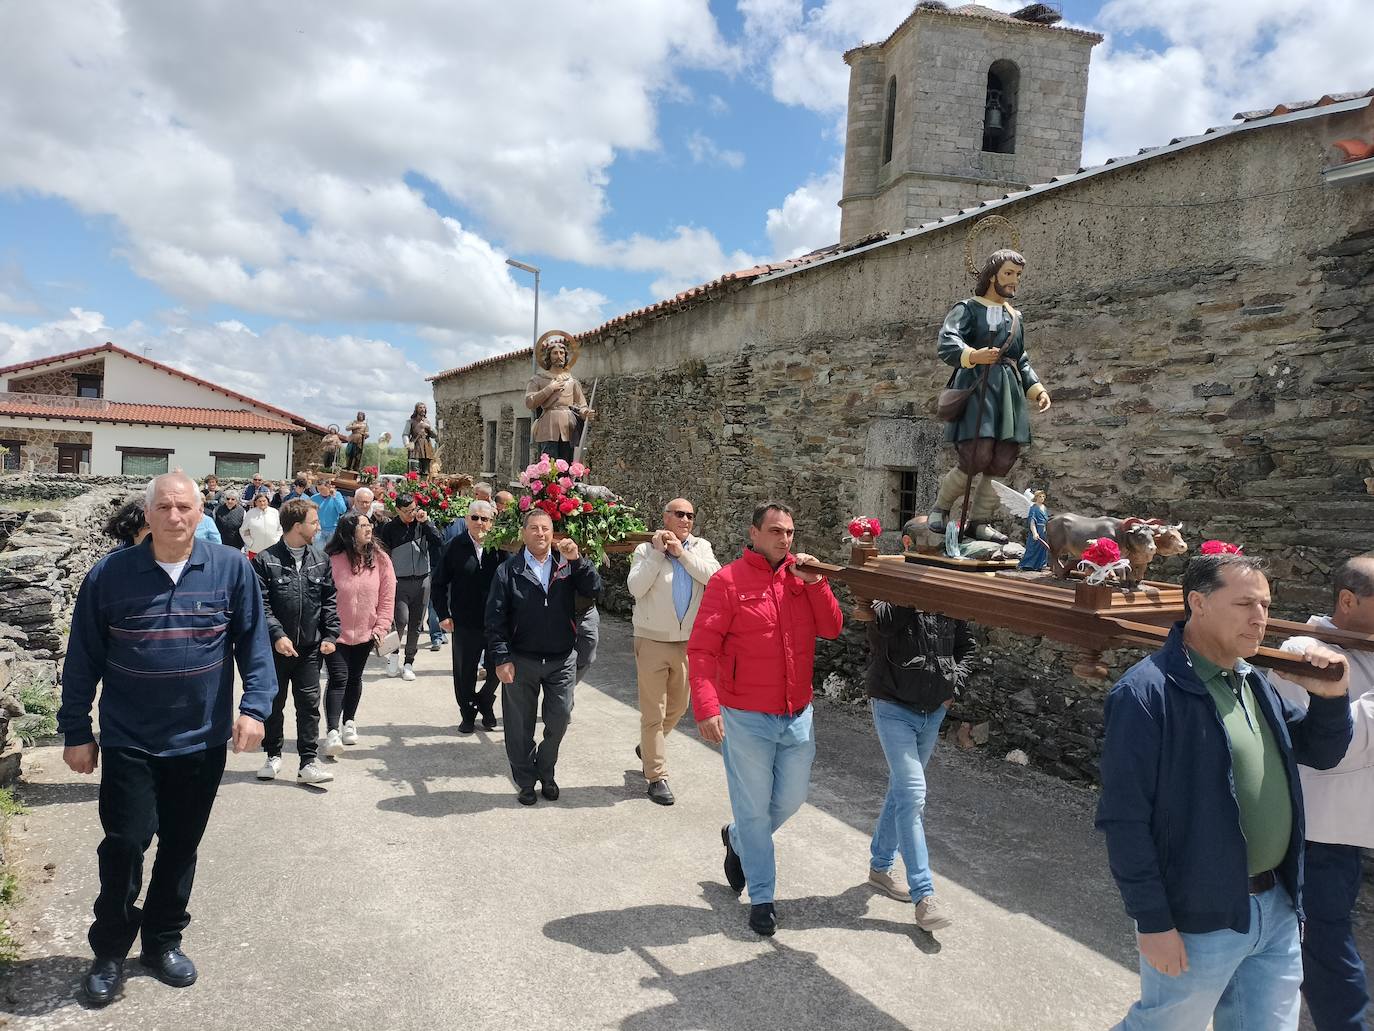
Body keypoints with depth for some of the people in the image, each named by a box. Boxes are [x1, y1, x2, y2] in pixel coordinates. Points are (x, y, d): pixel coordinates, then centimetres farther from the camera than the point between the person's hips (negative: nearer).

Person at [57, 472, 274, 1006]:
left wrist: (254, 706, -13)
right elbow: (83, 659, 0)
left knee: (181, 847, 14)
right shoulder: (109, 574, -6)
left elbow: (254, 643, -2)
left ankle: (163, 942, 33)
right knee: (125, 845, 1)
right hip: (128, 742, -1)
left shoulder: (232, 570, -5)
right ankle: (110, 952, 24)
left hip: (202, 741, 1)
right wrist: (76, 731, 2)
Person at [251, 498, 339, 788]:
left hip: (310, 647, 2)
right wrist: (276, 634, -21)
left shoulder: (320, 559, 4)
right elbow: (260, 604, -12)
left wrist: (330, 635, -2)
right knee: (274, 704, 13)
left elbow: (329, 601, 6)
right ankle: (273, 756, 31)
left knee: (309, 704, 2)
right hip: (275, 647, -2)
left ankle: (308, 764, 9)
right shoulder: (265, 560, -8)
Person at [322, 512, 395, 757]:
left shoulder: (380, 559, -4)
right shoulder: (331, 560, -13)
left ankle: (349, 722, 32)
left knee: (354, 679, 16)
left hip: (365, 633, 3)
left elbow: (387, 596, 0)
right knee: (338, 679, -8)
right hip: (335, 633, -3)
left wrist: (381, 628, -4)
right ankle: (332, 731, -6)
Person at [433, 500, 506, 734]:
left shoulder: (500, 548, -4)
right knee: (465, 672, 12)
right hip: (465, 624, 1)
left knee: (498, 668, 5)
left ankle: (484, 701, 33)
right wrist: (443, 615, -1)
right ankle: (468, 714, 30)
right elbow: (439, 583, 4)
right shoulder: (455, 548, -2)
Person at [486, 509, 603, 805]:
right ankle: (526, 781, 27)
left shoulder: (567, 564, 3)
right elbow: (495, 618, -5)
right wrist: (501, 659, -10)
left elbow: (593, 589, -10)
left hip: (562, 660, 1)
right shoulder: (509, 570, -2)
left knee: (559, 720, 7)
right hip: (521, 661, -1)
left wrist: (577, 559, -21)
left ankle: (546, 773, 31)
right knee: (520, 725, 9)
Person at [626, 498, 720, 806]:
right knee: (653, 712, -1)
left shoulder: (701, 547, 3)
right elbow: (635, 588, -18)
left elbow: (714, 576, -14)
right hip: (653, 641, -4)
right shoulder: (646, 550, -6)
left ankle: (647, 748, 44)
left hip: (688, 641, 4)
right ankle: (657, 777, 11)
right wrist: (657, 552, -18)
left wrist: (682, 553, -17)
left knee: (678, 706, 19)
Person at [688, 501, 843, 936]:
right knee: (755, 808, 6)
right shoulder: (728, 581, -11)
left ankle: (737, 839, 45)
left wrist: (815, 583, -14)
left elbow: (832, 629, -2)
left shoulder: (802, 576, 5)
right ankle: (761, 898, 25)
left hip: (797, 715, 5)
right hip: (746, 719, -5)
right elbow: (701, 648, -15)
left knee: (791, 799, 17)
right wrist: (706, 707, -23)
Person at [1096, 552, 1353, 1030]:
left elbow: (1321, 754, 16)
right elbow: (1124, 817, -21)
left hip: (1276, 910, 8)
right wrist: (1152, 921, -18)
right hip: (1198, 921, -7)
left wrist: (1331, 698, -4)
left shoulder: (1254, 682, 5)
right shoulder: (1147, 691, -22)